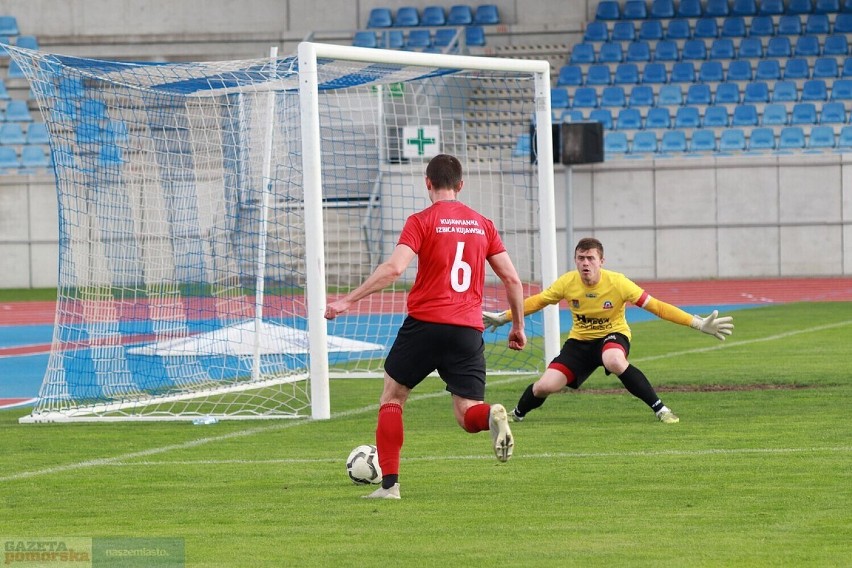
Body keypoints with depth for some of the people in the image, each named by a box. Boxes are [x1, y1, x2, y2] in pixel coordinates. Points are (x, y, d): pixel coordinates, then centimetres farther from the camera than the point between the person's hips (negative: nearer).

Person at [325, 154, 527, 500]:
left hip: (425, 322, -3)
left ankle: (389, 483, 7)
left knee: (392, 396, 15)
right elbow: (512, 279, 12)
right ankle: (492, 416, -31)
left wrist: (348, 300, -12)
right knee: (468, 413, 6)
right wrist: (518, 326, 23)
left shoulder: (421, 222, -1)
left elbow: (394, 268, -15)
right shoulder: (483, 225, 13)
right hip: (469, 329, 3)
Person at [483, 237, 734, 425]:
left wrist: (698, 323, -26)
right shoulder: (567, 282, -15)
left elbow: (655, 306, -21)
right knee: (545, 386, -12)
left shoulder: (617, 283, -23)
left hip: (613, 335, -3)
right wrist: (503, 318, 4)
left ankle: (660, 409, -29)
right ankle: (516, 415, 23)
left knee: (614, 361, -41)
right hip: (580, 340, 3)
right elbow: (535, 302, 2)